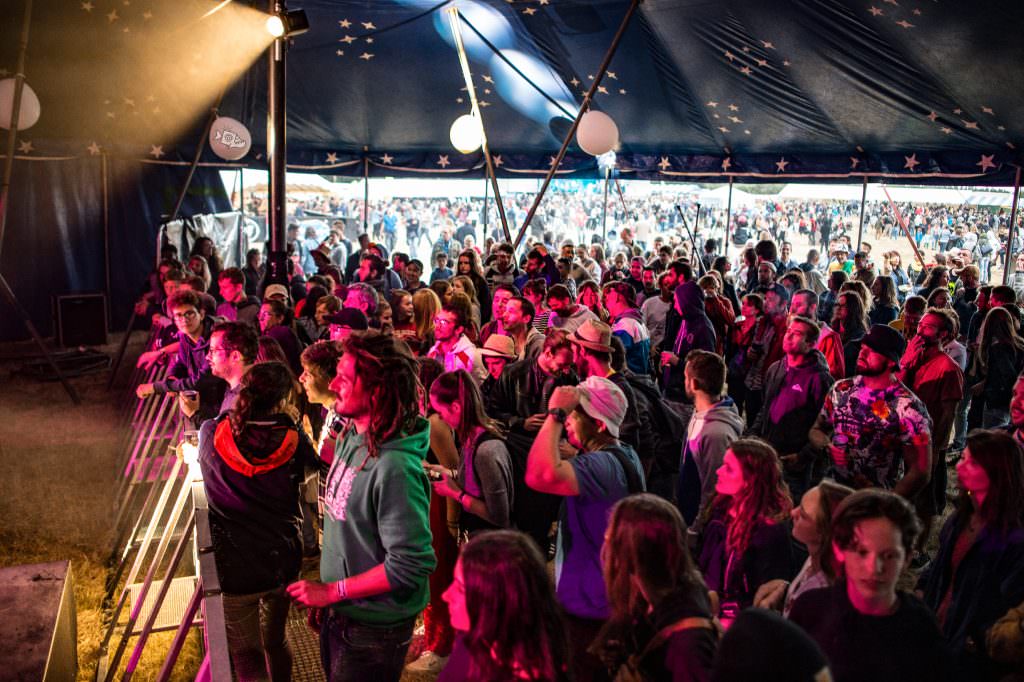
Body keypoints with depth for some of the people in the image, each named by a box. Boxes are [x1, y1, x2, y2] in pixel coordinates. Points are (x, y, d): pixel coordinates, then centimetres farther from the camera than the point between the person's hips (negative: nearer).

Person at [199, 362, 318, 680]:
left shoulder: (211, 433, -14)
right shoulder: (292, 439, -15)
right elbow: (310, 467, 7)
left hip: (234, 567, -2)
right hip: (282, 563, 2)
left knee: (246, 655, 14)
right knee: (275, 640, 26)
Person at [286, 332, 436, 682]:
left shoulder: (394, 467, -29)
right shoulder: (349, 438, -2)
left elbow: (410, 565, -29)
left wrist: (332, 591, -20)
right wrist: (323, 598, 10)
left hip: (373, 627, -8)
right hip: (339, 612, 8)